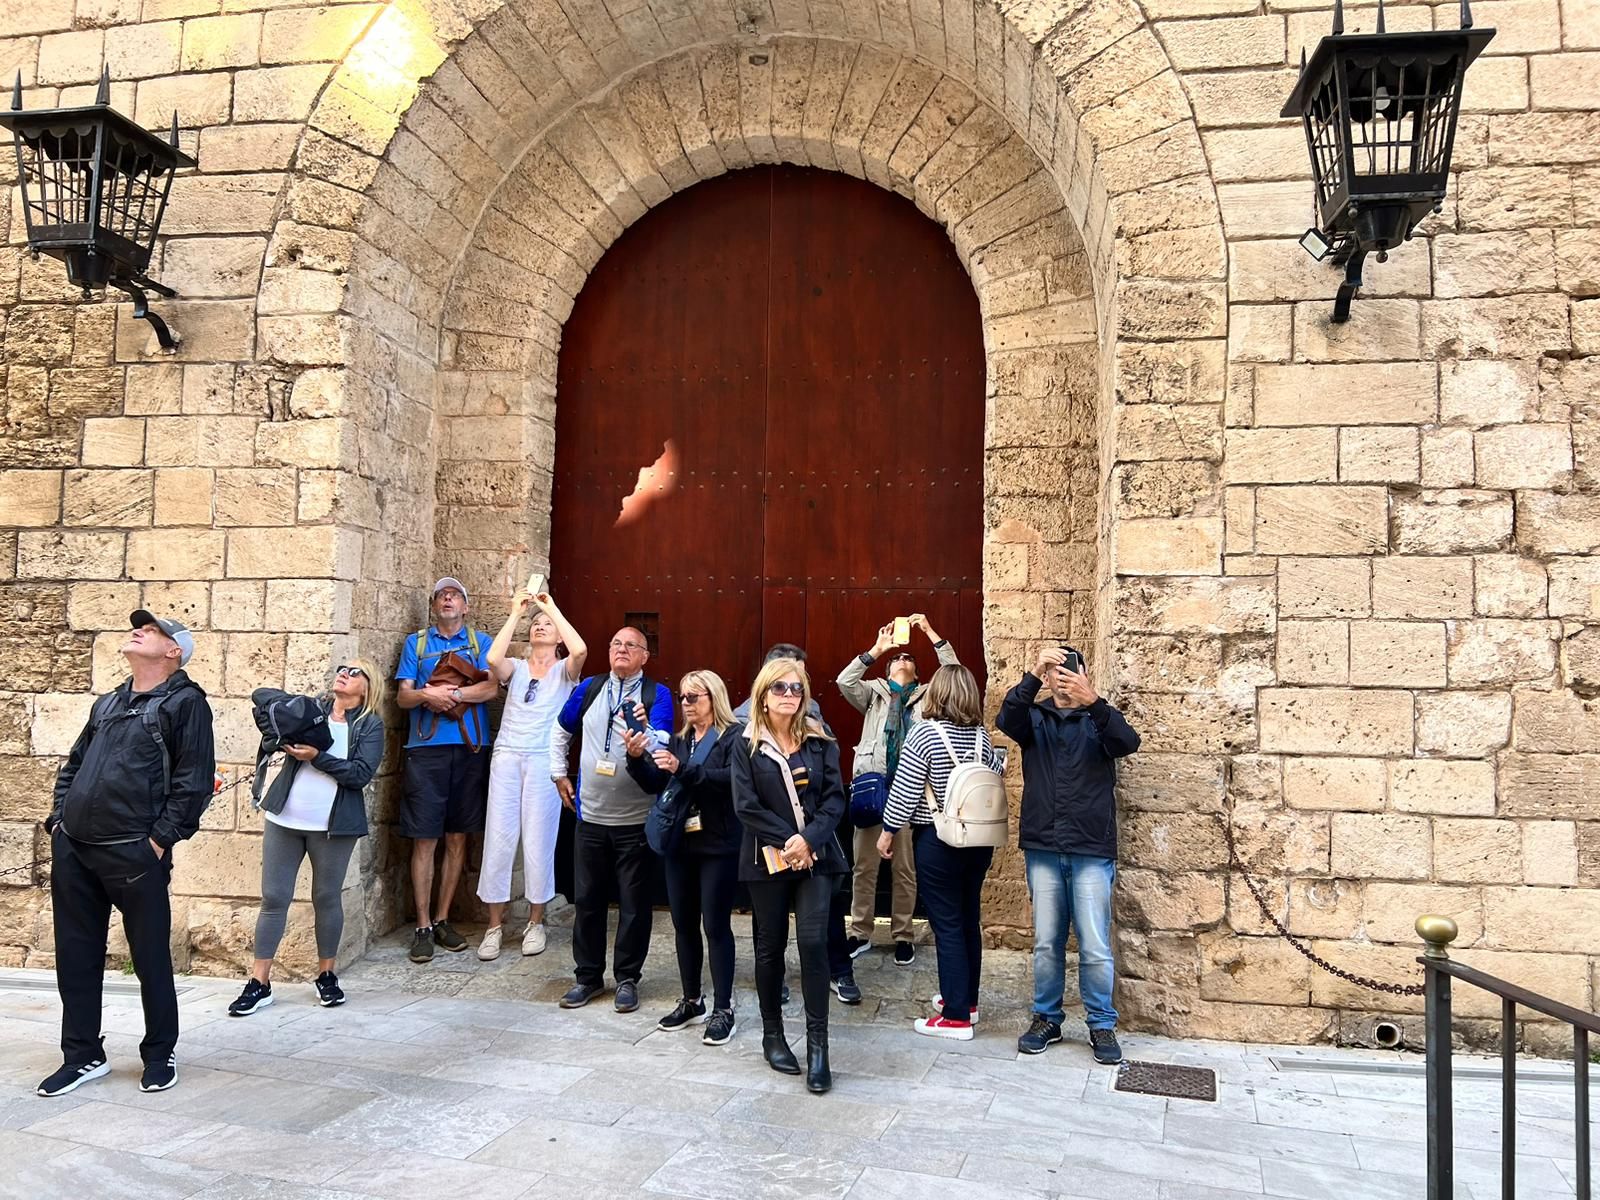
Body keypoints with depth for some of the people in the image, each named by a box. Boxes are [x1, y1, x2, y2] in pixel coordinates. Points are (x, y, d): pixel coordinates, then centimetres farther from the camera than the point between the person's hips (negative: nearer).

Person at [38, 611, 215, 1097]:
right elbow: (72, 765, 24)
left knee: (151, 957, 4)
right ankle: (83, 1055, 25)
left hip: (134, 855, -7)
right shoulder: (107, 704, 18)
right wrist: (58, 818, 11)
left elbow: (194, 780, -11)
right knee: (75, 957, 12)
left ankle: (160, 1053, 20)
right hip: (72, 849, 7)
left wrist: (160, 841, -13)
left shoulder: (185, 702, -4)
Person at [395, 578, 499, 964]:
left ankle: (442, 919, 16)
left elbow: (490, 688, -4)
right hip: (426, 748, -1)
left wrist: (447, 694, -14)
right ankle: (423, 926, 4)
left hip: (470, 748, 1)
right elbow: (403, 696, 4)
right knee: (424, 839, -3)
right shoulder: (416, 642, 12)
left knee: (458, 838, 6)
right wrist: (428, 694, -16)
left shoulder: (480, 641, 11)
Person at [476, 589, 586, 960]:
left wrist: (552, 607, -8)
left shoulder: (564, 671, 7)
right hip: (506, 758, 2)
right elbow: (493, 659, -12)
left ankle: (535, 922, 15)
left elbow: (580, 650, -17)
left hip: (544, 760, -2)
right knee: (498, 839, 1)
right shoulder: (515, 668, 12)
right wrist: (515, 613, -6)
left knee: (538, 842, 1)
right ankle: (495, 925, 10)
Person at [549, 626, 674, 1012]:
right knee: (587, 899, 11)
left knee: (634, 903, 5)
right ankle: (588, 976, 24)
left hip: (637, 820, -3)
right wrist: (559, 775, 15)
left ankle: (627, 978, 19)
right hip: (590, 816, 3)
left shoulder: (657, 694, -5)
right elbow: (560, 732, 20)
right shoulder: (589, 688, 6)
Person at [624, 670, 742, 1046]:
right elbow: (655, 785, 10)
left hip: (718, 846, -7)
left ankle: (723, 1010, 8)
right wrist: (637, 758, -7)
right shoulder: (679, 740, 14)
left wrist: (683, 769, -30)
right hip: (679, 843, 7)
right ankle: (692, 1001, 26)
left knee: (716, 926, -2)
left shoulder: (734, 737, -8)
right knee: (683, 925, 13)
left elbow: (731, 779, -24)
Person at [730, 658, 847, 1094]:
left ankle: (817, 1042, -1)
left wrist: (808, 838, -15)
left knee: (813, 942, -9)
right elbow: (746, 805, -7)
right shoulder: (748, 745, 0)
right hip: (768, 858, 0)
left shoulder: (820, 742, 4)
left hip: (816, 857, 0)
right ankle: (772, 1035, 25)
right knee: (771, 946, 9)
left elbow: (835, 797, -2)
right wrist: (786, 840, -14)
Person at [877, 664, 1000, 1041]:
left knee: (947, 925, 0)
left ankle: (956, 1016, 4)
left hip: (938, 840, -6)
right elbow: (996, 778, 16)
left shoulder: (924, 732, -14)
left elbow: (905, 790, -13)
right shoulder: (981, 735, 3)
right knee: (968, 919, 16)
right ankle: (966, 999, 29)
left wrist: (888, 831, -2)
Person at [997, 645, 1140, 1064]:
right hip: (1042, 848, 2)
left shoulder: (1098, 720, 3)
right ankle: (1046, 1019, 24)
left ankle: (1102, 1025, 17)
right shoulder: (1034, 717, 6)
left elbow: (1128, 742, -18)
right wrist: (1034, 674, -33)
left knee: (1095, 946, 1)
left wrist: (1093, 701, -35)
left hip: (1091, 851, -1)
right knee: (1046, 943, 9)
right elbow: (1007, 719, -17)